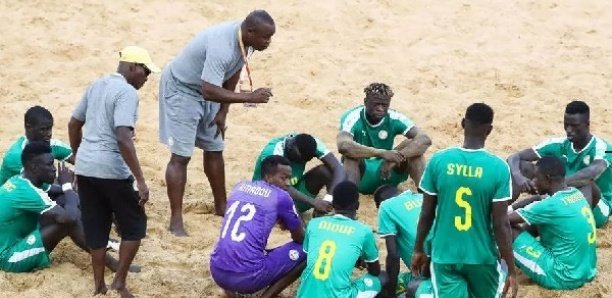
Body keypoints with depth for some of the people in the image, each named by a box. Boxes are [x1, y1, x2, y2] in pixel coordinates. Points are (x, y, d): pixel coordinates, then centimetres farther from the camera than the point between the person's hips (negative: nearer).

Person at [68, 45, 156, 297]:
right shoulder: (127, 92, -13)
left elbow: (73, 124, 20)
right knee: (134, 226, 7)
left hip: (85, 167, 8)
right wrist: (140, 180, -24)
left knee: (95, 227, 14)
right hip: (111, 171, -8)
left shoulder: (96, 86, 12)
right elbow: (123, 138, -24)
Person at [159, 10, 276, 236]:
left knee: (214, 149, 16)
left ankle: (221, 206, 31)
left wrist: (223, 112, 3)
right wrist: (250, 97, -39)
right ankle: (175, 221, -5)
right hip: (180, 89, -9)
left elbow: (232, 76, 4)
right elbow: (210, 91, -41)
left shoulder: (243, 39, -10)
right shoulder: (222, 46, -38)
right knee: (181, 155, -10)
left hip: (204, 90, 9)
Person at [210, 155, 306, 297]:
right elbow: (300, 238, 16)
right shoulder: (281, 197, 0)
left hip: (217, 272, 6)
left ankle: (230, 286, 13)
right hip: (248, 277, -6)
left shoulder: (239, 187, 17)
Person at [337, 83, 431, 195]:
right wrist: (382, 153, -46)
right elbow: (343, 146, -43)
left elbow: (425, 140, -25)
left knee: (413, 145, -20)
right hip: (361, 177, -3)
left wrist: (395, 158, -40)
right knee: (352, 153, -33)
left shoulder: (394, 118, -13)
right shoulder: (353, 117, -22)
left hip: (386, 174, 3)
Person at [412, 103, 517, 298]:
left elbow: (426, 214, -1)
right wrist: (511, 270, -5)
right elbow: (501, 224, -13)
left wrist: (418, 249, 14)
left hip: (444, 255, 1)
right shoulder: (498, 168, -14)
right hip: (482, 257, -1)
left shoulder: (438, 161, -8)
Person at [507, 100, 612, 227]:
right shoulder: (559, 145, -5)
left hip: (597, 208, -5)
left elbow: (592, 174, -43)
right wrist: (518, 177, -34)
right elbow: (514, 157, -9)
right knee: (523, 166, -9)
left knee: (586, 183, -40)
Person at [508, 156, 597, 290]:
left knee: (509, 229, -7)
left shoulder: (549, 206, -20)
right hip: (587, 272, 9)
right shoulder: (578, 194, 2)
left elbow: (503, 219, -19)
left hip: (562, 278, -9)